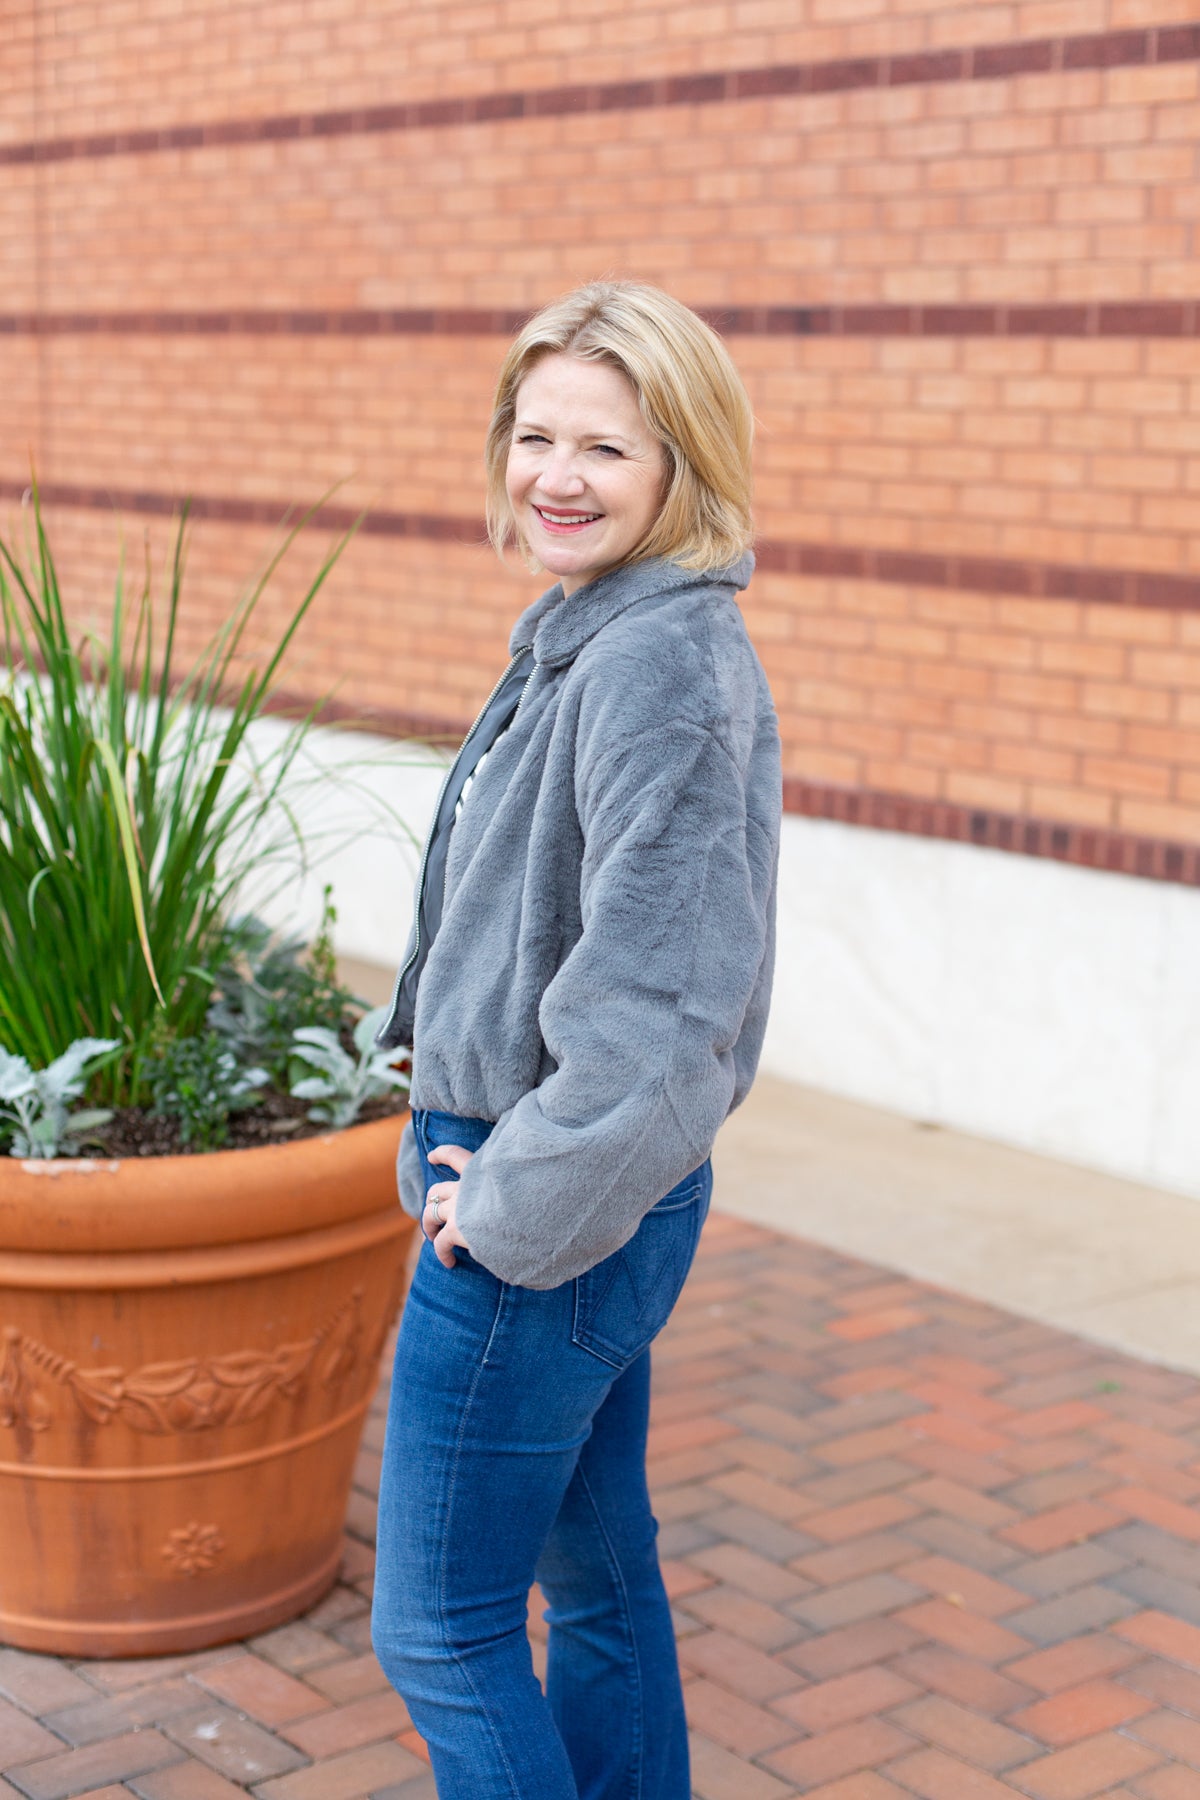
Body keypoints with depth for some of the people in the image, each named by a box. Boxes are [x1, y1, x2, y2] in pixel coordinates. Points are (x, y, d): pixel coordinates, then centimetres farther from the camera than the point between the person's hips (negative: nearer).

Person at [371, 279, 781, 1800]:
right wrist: (496, 1164, 14)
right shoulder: (582, 637, 9)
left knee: (439, 1631, 3)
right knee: (597, 1575, 21)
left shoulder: (663, 663, -22)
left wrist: (516, 1211, -18)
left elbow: (655, 992, -27)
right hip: (574, 1198, 10)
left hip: (553, 1219, -10)